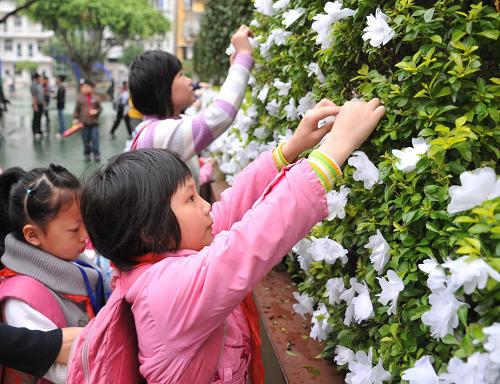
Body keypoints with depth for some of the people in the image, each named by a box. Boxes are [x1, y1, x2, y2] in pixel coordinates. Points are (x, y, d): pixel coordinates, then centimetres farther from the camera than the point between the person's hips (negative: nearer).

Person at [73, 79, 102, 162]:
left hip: (94, 122, 0)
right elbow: (77, 109, 3)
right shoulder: (80, 98, 1)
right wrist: (75, 118, -7)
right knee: (86, 140, 6)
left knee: (95, 139, -3)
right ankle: (87, 154, 18)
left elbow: (100, 108, 8)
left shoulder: (95, 98, 2)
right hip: (84, 123, 0)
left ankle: (96, 155, 3)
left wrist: (96, 111, -12)